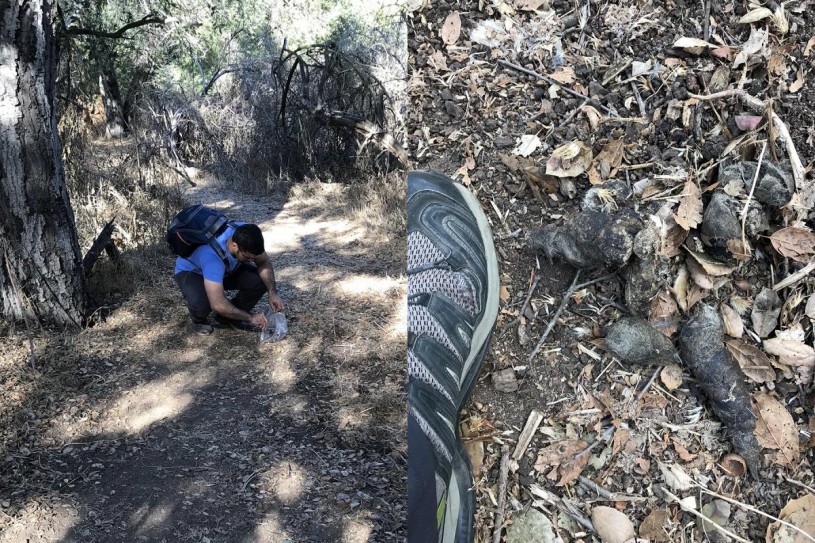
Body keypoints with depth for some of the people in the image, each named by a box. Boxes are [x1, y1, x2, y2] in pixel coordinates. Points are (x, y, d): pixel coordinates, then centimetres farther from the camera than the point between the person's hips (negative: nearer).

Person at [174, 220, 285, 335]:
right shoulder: (213, 256, -44)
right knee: (201, 302, -39)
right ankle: (199, 320, 0)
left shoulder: (245, 235, -28)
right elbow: (218, 304, -45)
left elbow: (264, 262, -13)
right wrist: (250, 317, -33)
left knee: (261, 280, -19)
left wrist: (273, 293, -27)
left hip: (226, 270, 6)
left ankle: (228, 317, 4)